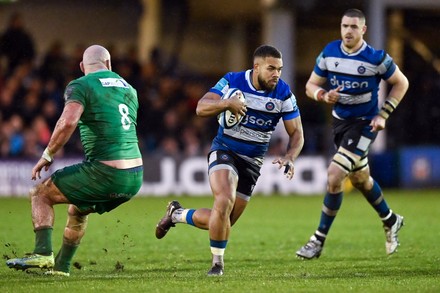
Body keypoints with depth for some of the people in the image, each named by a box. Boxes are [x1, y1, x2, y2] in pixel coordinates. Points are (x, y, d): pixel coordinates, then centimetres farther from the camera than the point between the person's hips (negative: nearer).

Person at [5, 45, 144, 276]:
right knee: (78, 210, 31)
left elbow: (68, 122, -20)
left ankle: (43, 253, -8)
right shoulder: (129, 89, 18)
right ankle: (61, 266, 33)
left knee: (40, 194, 9)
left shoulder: (80, 86, -3)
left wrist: (47, 155, -10)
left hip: (105, 174, -7)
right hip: (135, 177, 7)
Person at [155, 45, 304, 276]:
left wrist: (289, 157, -24)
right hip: (225, 151, -3)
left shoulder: (283, 93, -8)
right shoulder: (233, 81, -12)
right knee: (225, 200, -30)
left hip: (252, 161, 3)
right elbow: (201, 108, -17)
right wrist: (226, 103, -36)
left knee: (222, 222, 3)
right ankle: (217, 262, -12)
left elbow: (297, 133, -4)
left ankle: (177, 214, 31)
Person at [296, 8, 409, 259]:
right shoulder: (329, 53, -6)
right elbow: (311, 85, 4)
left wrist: (383, 114, -10)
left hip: (364, 124, -6)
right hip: (340, 121, 6)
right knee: (361, 179, 20)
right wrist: (323, 96, -19)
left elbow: (401, 83, -3)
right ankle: (390, 221, 45)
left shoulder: (377, 58, -18)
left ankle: (319, 240, -9)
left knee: (334, 176, -18)